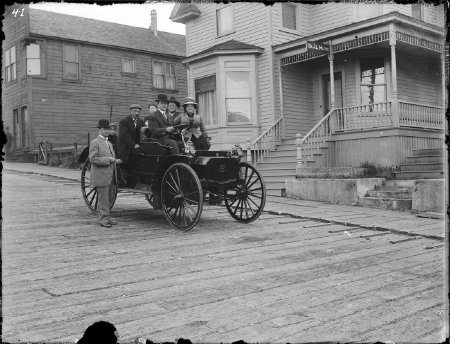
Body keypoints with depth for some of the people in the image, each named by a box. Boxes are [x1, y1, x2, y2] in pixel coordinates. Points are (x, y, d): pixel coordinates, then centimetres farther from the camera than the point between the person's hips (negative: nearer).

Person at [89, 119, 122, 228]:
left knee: (107, 198, 13)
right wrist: (108, 159, -18)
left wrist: (116, 161, 8)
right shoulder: (94, 143, -8)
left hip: (109, 176, 8)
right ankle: (103, 220, -1)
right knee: (103, 198, -6)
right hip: (100, 177, -8)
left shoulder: (109, 143, 20)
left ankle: (106, 218, 21)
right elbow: (93, 159, -17)